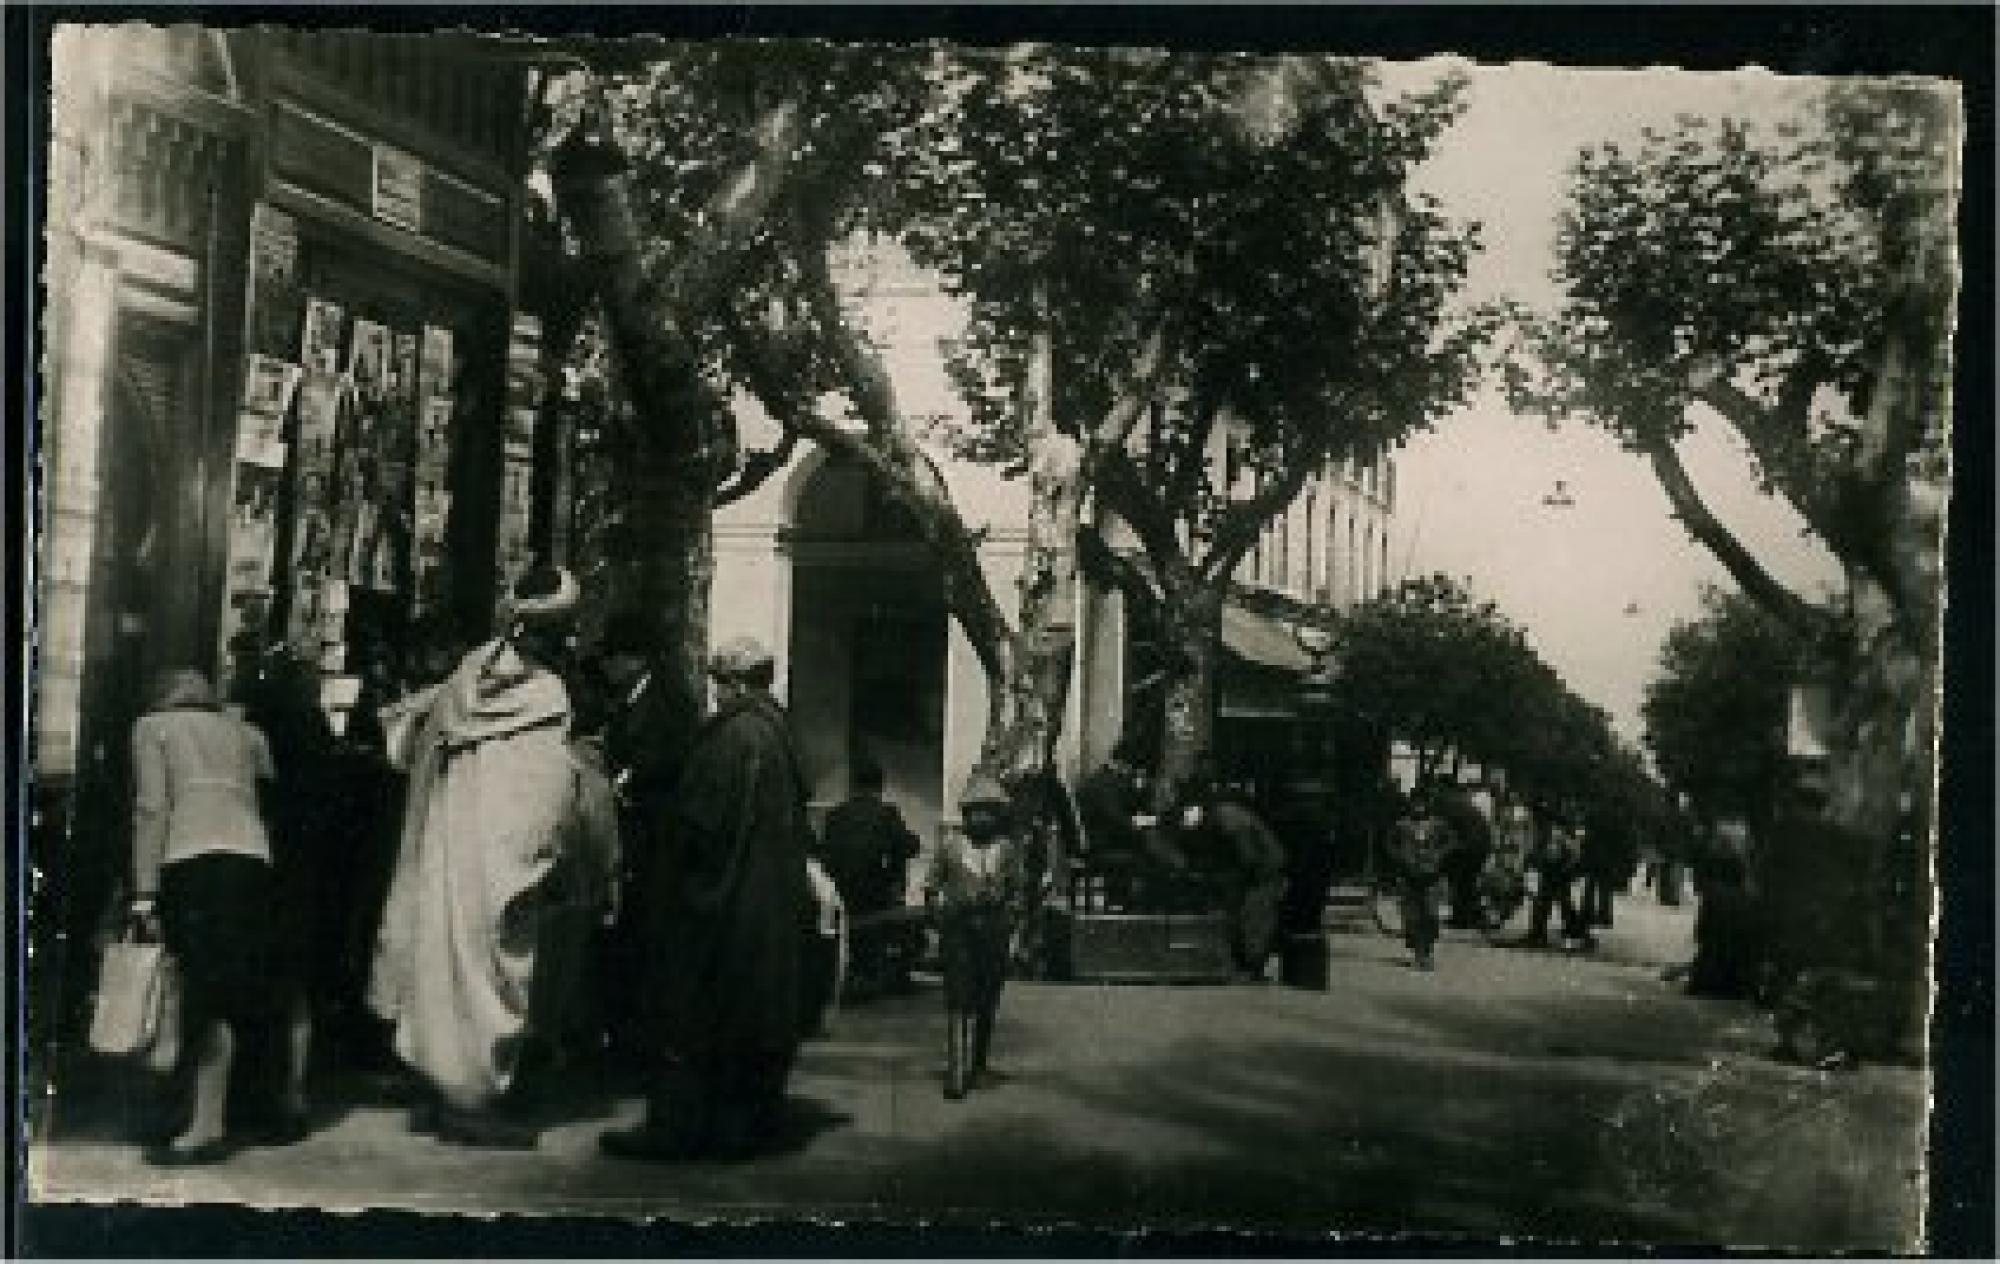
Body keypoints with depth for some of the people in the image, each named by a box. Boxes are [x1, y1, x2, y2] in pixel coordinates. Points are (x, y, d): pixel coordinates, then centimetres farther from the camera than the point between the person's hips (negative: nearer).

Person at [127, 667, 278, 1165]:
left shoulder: (151, 726, 15)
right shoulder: (241, 730, 29)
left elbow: (153, 809, 4)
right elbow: (272, 784, 18)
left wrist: (145, 891, 0)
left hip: (193, 860, -4)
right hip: (254, 857, 4)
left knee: (207, 990, -7)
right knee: (241, 990, 6)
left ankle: (209, 1125, -9)